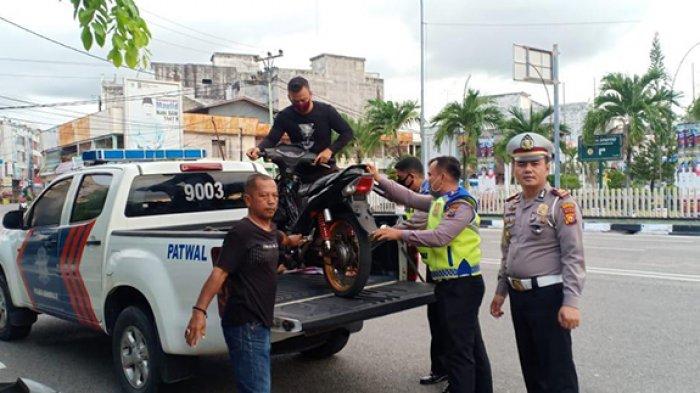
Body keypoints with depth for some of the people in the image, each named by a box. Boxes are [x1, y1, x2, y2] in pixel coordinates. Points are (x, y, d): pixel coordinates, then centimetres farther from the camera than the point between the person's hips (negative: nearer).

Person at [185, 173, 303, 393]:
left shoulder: (270, 230, 11)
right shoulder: (241, 232, -15)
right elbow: (219, 272, -23)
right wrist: (199, 310, -32)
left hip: (260, 322, 9)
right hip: (245, 325, -9)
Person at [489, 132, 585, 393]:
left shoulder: (561, 204, -12)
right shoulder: (512, 205, 10)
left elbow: (574, 257, -17)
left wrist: (571, 302, -23)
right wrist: (501, 291, 18)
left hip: (548, 296, -7)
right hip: (518, 295, 7)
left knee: (557, 371, 1)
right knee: (530, 365, 19)